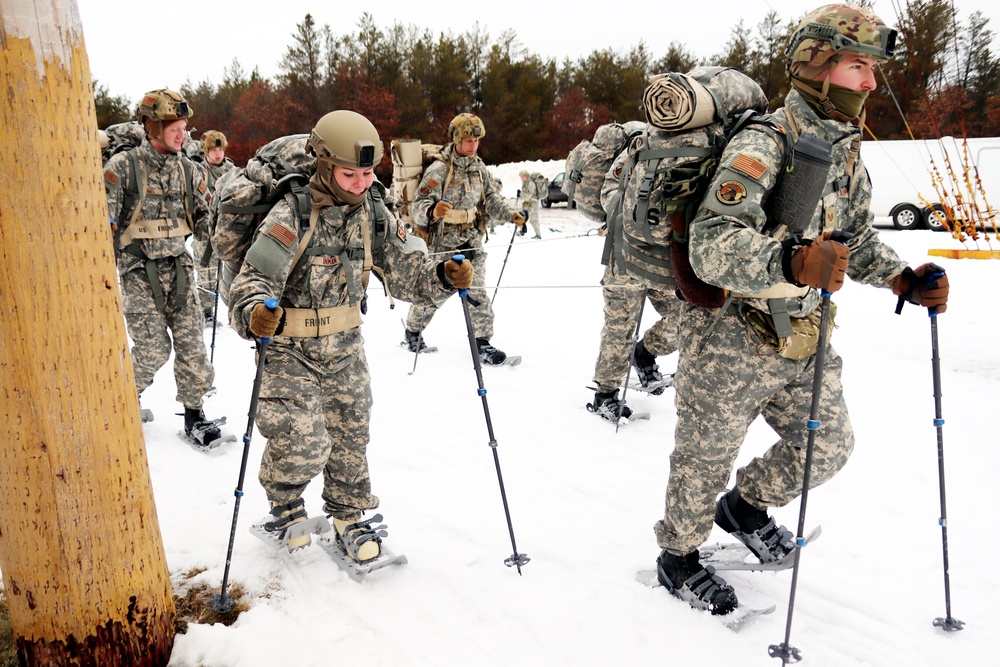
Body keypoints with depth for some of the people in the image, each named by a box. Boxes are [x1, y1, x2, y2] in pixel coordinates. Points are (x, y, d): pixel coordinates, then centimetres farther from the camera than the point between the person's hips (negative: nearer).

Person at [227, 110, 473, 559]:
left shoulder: (372, 212, -4)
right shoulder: (292, 215, -21)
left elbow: (404, 269, -2)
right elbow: (252, 281, -24)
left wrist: (442, 276, -22)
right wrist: (255, 312, -47)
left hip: (345, 345, 5)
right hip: (289, 349, -5)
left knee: (351, 435, 13)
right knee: (302, 445, -10)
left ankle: (348, 514, 37)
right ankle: (284, 502, 25)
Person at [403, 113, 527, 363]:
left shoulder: (478, 166, 5)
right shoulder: (439, 169, -16)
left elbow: (491, 197, 17)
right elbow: (420, 204, -24)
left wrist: (510, 214, 3)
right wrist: (433, 211, -46)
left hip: (471, 238, 5)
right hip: (443, 241, -5)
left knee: (477, 291, -1)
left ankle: (482, 342, 7)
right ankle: (413, 331, 32)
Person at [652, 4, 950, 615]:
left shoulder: (847, 155, 7)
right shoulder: (761, 147, -21)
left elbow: (857, 239, 17)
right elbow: (712, 246, -33)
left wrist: (903, 279, 0)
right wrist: (791, 261, -48)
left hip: (804, 342, 8)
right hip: (733, 342, -8)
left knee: (830, 445, 15)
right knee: (707, 457, 8)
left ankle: (745, 505, 41)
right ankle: (678, 557, 33)